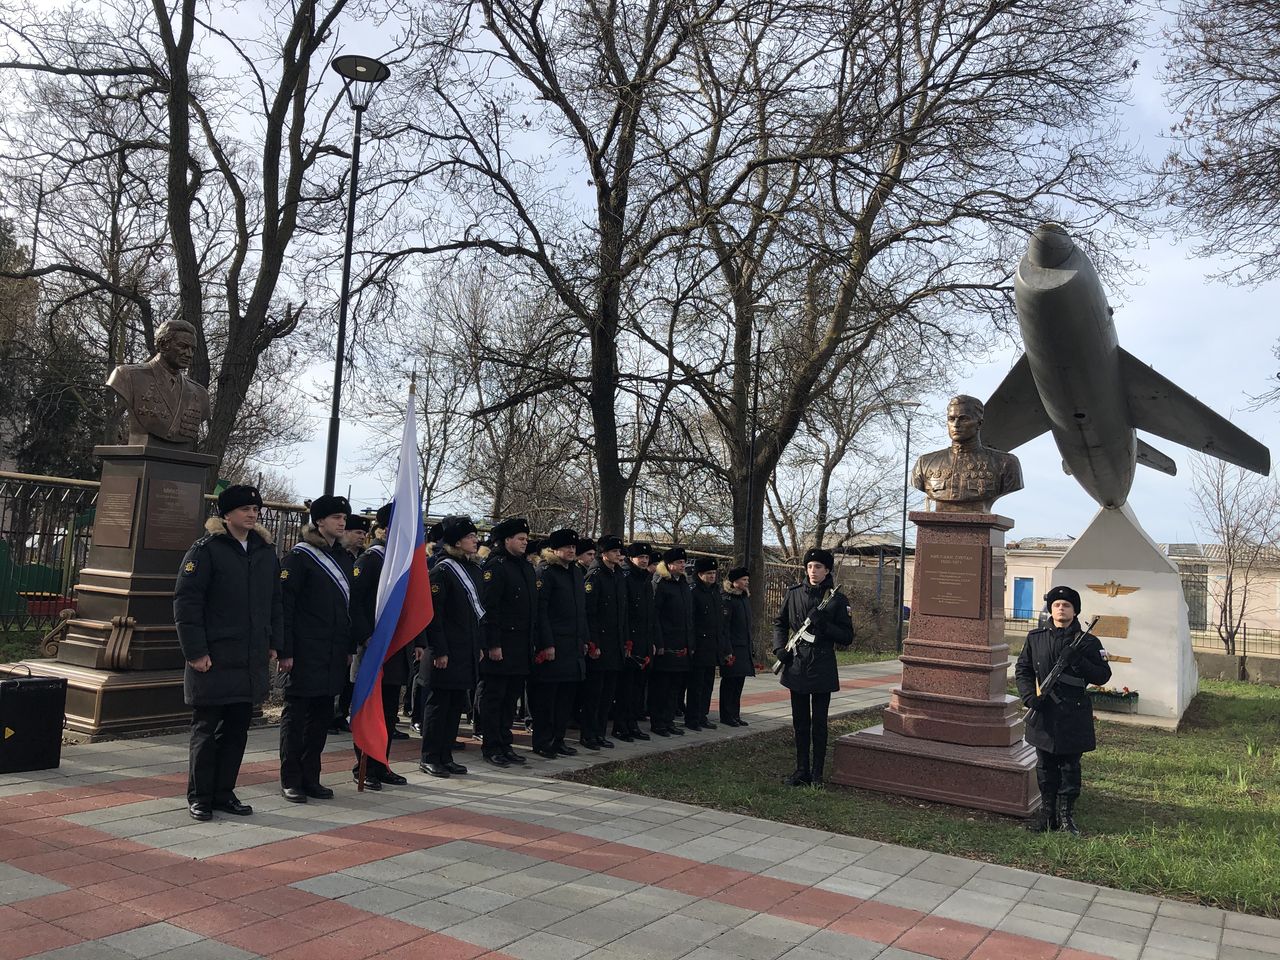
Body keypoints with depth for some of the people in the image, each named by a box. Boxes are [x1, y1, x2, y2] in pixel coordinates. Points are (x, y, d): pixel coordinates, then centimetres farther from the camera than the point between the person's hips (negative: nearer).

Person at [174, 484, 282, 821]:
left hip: (251, 662, 6)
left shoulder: (265, 552, 12)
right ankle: (199, 797, 16)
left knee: (237, 730, 11)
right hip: (213, 661, -6)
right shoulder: (205, 550, -6)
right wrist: (195, 651, -14)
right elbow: (186, 601, -11)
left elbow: (275, 601, 19)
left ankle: (224, 793, 22)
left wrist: (273, 643, 12)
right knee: (206, 731, 4)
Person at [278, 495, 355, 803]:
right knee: (295, 716, 3)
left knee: (321, 716, 12)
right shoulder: (300, 556, -7)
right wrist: (285, 650, -16)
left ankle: (311, 778, 21)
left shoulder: (344, 558, 14)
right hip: (304, 654, -7)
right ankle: (291, 781, 12)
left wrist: (350, 648, 14)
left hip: (334, 655, 7)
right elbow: (284, 605, -11)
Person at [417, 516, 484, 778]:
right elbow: (432, 613, -15)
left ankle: (446, 756, 21)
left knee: (456, 705, 12)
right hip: (446, 651, -8)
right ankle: (430, 758, 11)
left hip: (467, 651, 8)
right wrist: (439, 650, -18)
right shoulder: (442, 570, -12)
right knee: (438, 704, 1)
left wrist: (480, 644, 15)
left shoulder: (475, 570, 13)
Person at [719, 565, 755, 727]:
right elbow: (724, 627, -17)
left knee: (739, 682, 12)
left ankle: (735, 715, 19)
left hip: (744, 648, 8)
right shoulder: (727, 599, -12)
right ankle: (726, 716, 8)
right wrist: (727, 651, -20)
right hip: (732, 648, -8)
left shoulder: (745, 598, 15)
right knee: (729, 682, -1)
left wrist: (751, 650, 18)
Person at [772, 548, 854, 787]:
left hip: (823, 668, -3)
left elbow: (847, 637, -4)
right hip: (797, 666, 3)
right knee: (800, 722, 10)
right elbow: (779, 623, 16)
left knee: (819, 723, 2)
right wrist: (779, 648, 1)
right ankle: (801, 771, 20)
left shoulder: (837, 599, -4)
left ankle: (817, 774, 12)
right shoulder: (794, 594, 4)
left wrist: (823, 624, -18)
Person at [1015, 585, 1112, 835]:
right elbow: (1022, 670, 9)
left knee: (1070, 766, 6)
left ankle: (1066, 814, 17)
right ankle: (1047, 812, 21)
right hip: (1043, 713, 2)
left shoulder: (1087, 642, -1)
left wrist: (1078, 662, -18)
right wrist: (1029, 696, -7)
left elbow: (1103, 675, -2)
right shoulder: (1035, 638, 5)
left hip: (1073, 715, -2)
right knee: (1045, 765, 10)